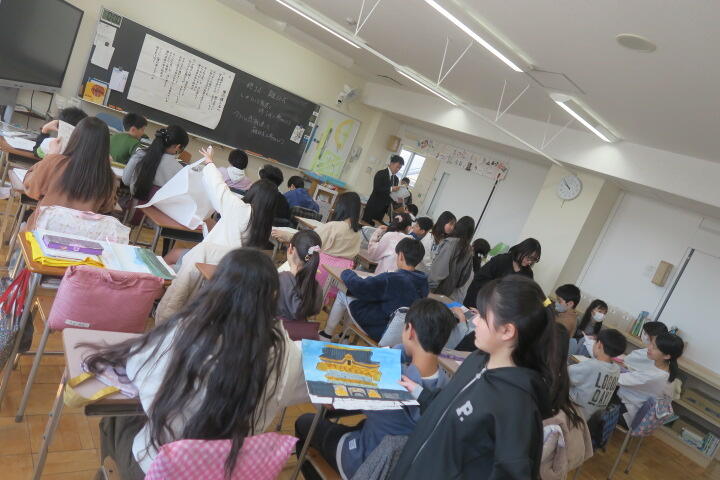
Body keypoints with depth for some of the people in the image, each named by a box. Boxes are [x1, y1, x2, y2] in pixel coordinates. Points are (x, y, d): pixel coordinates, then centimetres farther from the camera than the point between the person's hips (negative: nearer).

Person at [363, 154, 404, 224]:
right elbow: (376, 188, -17)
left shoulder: (396, 179, 13)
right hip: (374, 206, -5)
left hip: (384, 208, 5)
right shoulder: (380, 174, -6)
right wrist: (391, 189, -23)